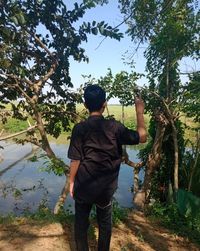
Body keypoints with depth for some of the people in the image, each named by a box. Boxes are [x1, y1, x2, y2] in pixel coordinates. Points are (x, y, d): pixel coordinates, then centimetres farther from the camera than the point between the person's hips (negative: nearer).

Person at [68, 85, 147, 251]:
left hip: (83, 186, 0)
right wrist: (140, 112, 2)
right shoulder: (114, 126, -13)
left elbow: (75, 160, -10)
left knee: (81, 222, 19)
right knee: (105, 223, 21)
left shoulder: (79, 128, -12)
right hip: (105, 188, 0)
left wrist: (72, 182, 4)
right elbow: (142, 137, -5)